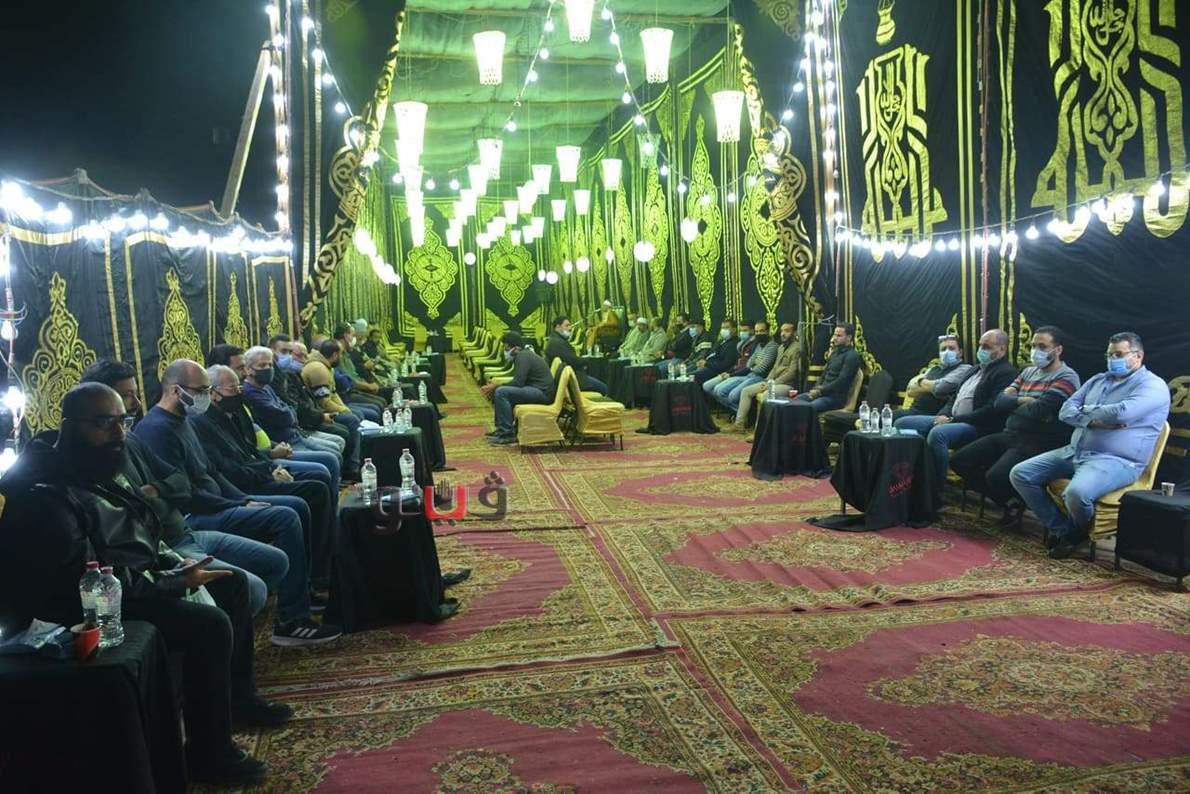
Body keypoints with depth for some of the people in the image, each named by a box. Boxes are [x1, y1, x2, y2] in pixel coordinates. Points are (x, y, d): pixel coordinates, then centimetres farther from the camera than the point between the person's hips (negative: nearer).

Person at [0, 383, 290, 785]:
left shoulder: (101, 471, 7)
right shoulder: (46, 495, -24)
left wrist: (176, 567, 3)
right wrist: (174, 582, -25)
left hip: (142, 575, 10)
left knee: (233, 584, 14)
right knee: (210, 624, -25)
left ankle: (238, 697, 25)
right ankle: (209, 752, -10)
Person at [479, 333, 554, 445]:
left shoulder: (523, 356, -14)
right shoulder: (524, 354, 18)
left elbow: (517, 383, -20)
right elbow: (518, 382, 18)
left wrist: (495, 387, -10)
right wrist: (495, 387, 7)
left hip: (543, 392, -11)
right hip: (538, 390, 11)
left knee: (501, 393, -20)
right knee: (502, 391, 17)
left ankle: (507, 434, -17)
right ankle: (501, 429, 16)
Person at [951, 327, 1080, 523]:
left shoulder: (1066, 377, -7)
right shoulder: (1028, 372, 18)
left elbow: (1037, 411, -20)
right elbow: (1001, 400, 7)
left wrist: (1013, 403, -1)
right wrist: (1025, 401, -9)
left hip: (1037, 443, -8)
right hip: (1009, 434, 8)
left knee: (996, 476, -31)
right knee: (959, 461, -2)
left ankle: (1017, 502, 5)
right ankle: (1009, 503, 9)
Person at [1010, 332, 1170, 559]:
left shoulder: (1153, 386, -4)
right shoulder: (1098, 380, 19)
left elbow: (1121, 413, -23)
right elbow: (1065, 411, 9)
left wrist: (1086, 410, -4)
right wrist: (1094, 421, -12)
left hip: (1115, 461, -8)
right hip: (1074, 452, 8)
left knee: (1076, 493, -36)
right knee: (1020, 474, -4)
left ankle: (1078, 533, 0)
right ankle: (1061, 530, 1)